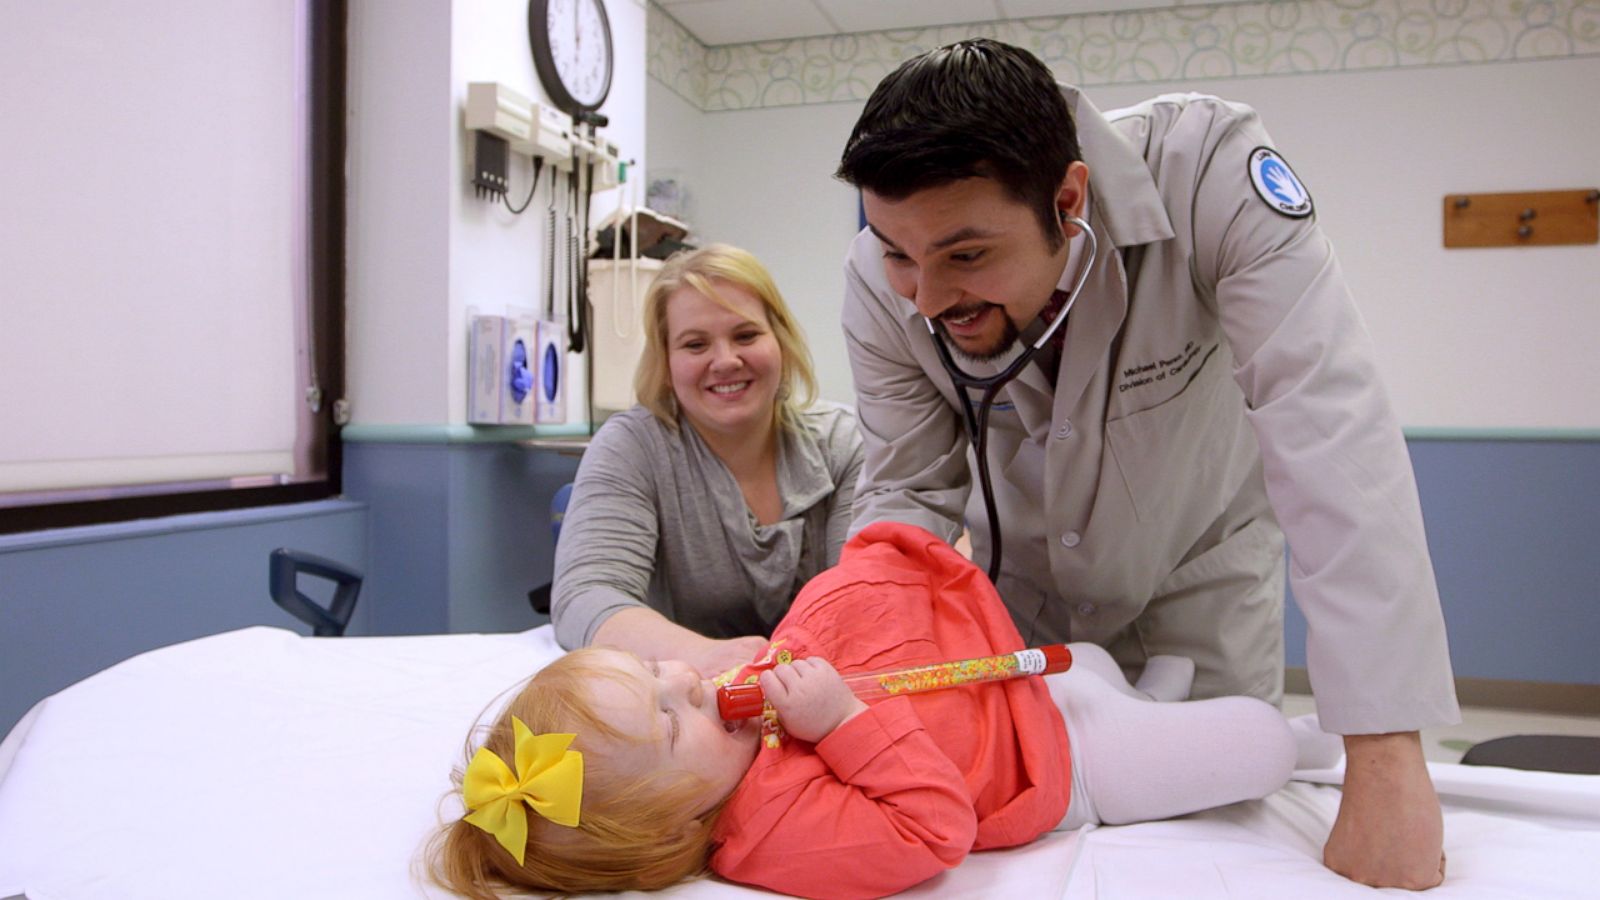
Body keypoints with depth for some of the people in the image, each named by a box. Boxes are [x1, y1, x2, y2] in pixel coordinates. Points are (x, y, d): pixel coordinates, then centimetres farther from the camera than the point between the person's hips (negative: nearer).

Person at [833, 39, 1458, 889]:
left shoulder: (1209, 169, -34)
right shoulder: (881, 284, -25)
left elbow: (1331, 433, -39)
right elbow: (910, 489, -14)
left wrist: (1388, 765, -43)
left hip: (1197, 573, -1)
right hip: (1022, 586, 2)